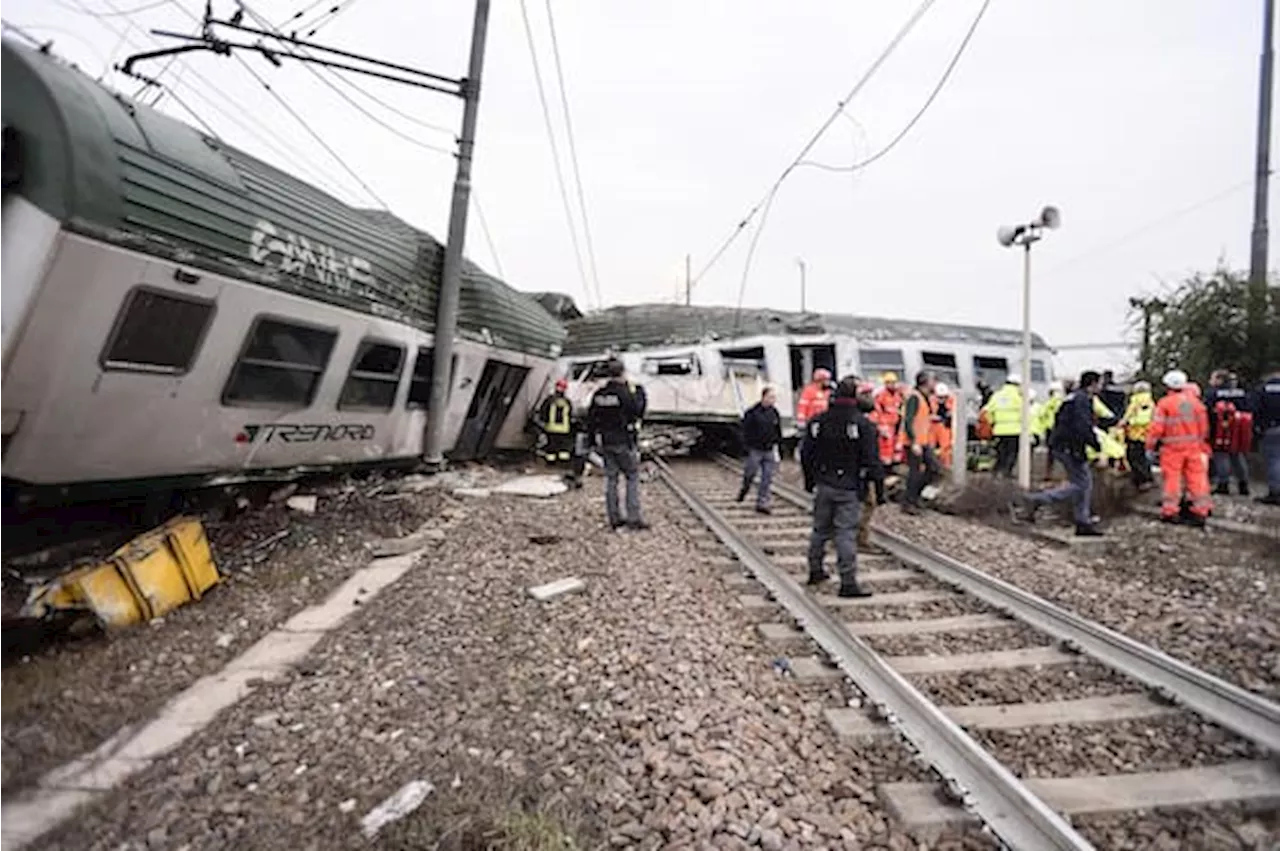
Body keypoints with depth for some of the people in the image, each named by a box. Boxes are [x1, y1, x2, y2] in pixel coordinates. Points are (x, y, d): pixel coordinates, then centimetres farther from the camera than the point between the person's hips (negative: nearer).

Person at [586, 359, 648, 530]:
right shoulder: (625, 394, -16)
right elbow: (637, 411, -12)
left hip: (605, 443, 6)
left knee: (611, 479, 10)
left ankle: (614, 518, 16)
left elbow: (591, 419, 7)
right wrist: (636, 393, -1)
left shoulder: (598, 394, 4)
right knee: (633, 477, 4)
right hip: (624, 442, -6)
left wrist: (595, 439, 15)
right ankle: (633, 518, 2)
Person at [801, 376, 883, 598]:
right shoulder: (862, 423, -12)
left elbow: (806, 454, 9)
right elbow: (871, 460, -13)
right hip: (849, 488, -5)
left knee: (820, 529, 17)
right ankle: (848, 583, 2)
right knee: (845, 533, -3)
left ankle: (815, 571, 28)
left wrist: (810, 481, 19)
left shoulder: (818, 421, 3)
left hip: (823, 486, 5)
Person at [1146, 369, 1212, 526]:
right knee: (1196, 477, 8)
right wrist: (1202, 443, 24)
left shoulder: (1165, 403, -10)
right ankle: (1200, 511, 11)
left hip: (1172, 447, -5)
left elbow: (1156, 427, -12)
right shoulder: (1196, 402, 7)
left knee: (1172, 478, 1)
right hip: (1194, 446, 5)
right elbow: (1204, 426, 13)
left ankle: (1170, 511, 5)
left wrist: (1150, 446, -4)